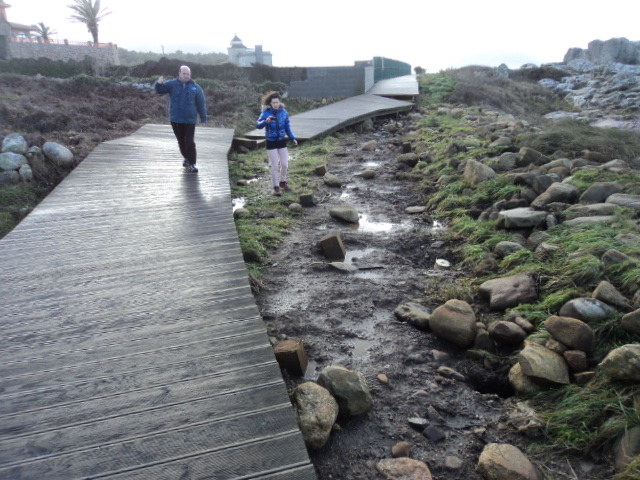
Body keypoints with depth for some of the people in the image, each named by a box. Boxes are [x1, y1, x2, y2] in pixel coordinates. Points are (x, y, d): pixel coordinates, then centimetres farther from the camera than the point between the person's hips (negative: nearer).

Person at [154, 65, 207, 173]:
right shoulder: (172, 84, 0)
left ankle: (192, 164, -1)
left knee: (190, 142, -6)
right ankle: (186, 158, 33)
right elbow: (160, 90, -6)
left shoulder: (195, 87, -3)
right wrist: (159, 83, -30)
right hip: (175, 120, 2)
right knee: (181, 141, 14)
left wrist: (203, 118, -1)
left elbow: (201, 104, 0)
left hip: (190, 120, -2)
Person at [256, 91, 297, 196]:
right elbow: (258, 125, -26)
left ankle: (283, 182, 32)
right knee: (275, 166, 1)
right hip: (271, 142, -3)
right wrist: (265, 121, -44)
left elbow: (287, 127, 8)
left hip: (282, 141, 3)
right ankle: (276, 187, 16)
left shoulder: (284, 112, -2)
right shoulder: (266, 113, -13)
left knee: (285, 164, 8)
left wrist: (293, 138, 3)